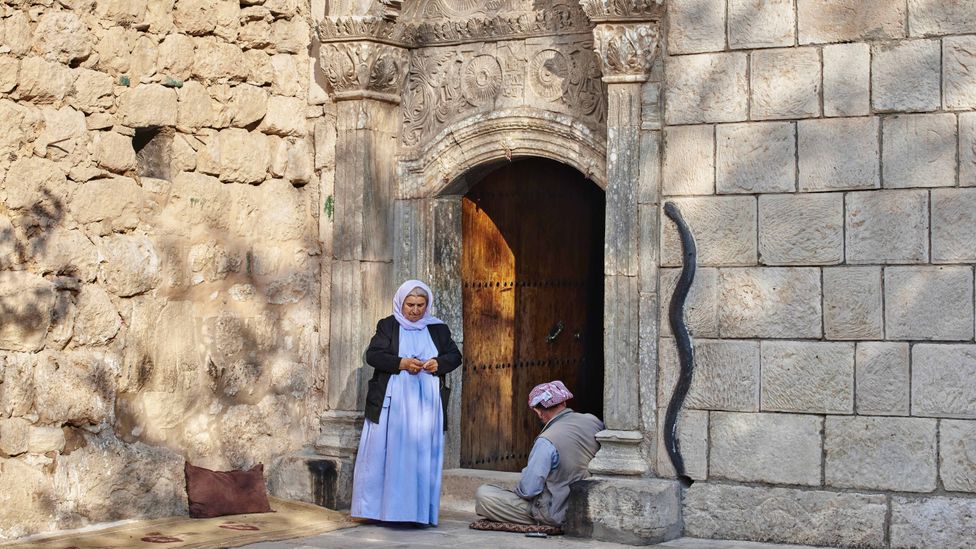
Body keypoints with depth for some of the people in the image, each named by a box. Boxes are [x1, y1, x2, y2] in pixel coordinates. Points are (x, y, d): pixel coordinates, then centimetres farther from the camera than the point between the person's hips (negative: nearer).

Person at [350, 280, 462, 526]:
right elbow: (373, 355, -5)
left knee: (422, 455, 0)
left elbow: (455, 356, 12)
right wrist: (401, 363, -19)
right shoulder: (388, 326, 4)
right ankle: (380, 508, 0)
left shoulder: (438, 329, 11)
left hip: (426, 404, 2)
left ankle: (419, 510, 3)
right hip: (391, 403, -2)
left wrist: (438, 363, -9)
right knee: (388, 453, -3)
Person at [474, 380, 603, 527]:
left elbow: (528, 490, -21)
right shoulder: (593, 421, -5)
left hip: (558, 514, -8)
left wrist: (518, 490, 3)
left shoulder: (547, 442, -25)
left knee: (483, 494, -12)